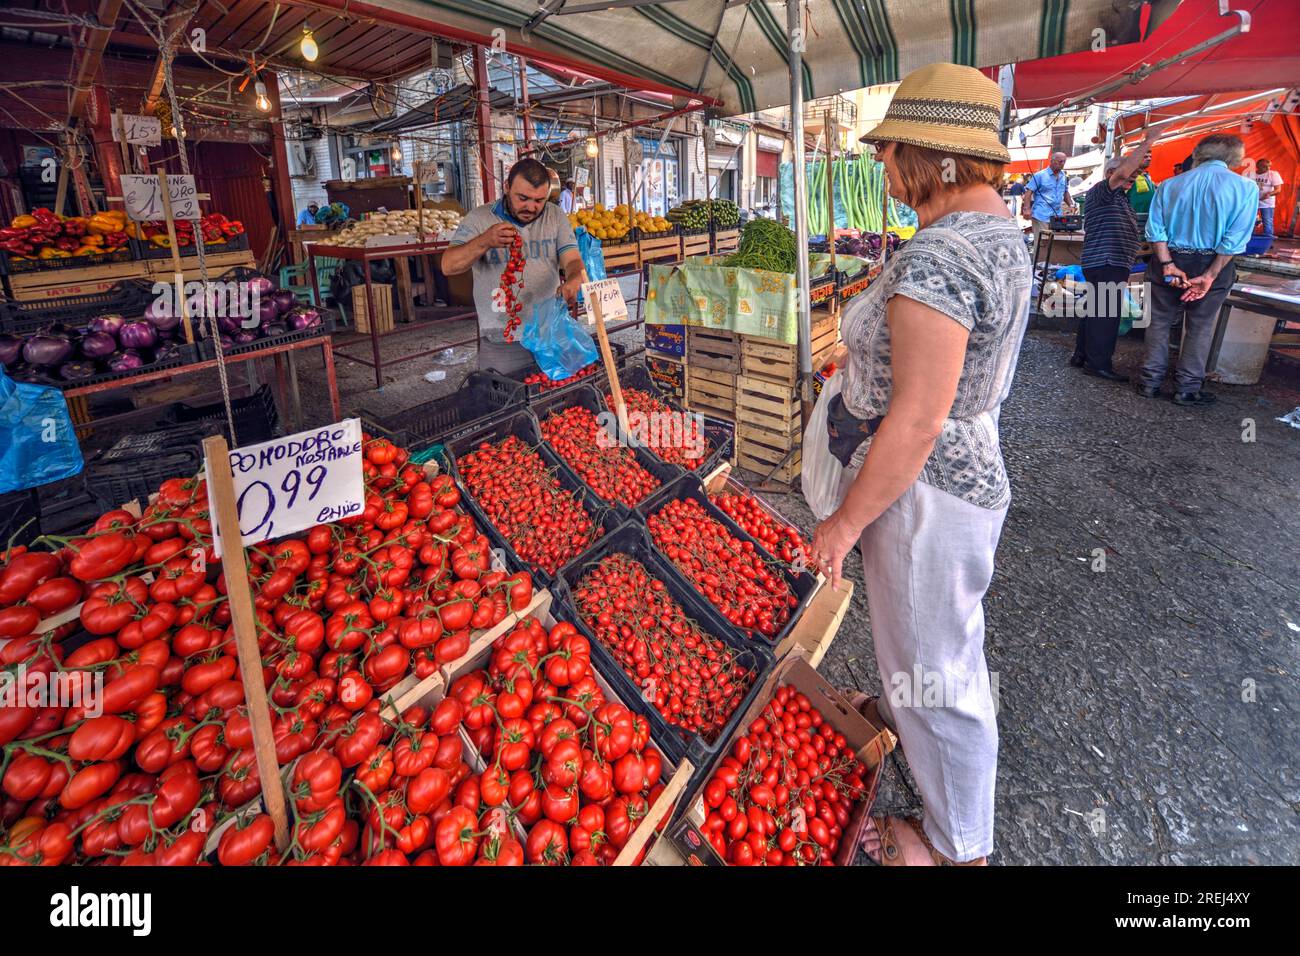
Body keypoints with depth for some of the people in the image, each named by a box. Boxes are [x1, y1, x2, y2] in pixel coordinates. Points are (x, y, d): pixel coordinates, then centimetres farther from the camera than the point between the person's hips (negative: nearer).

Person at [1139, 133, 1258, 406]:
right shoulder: (1246, 188, -6)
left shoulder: (1169, 185, 0)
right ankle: (1187, 388, 14)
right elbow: (1235, 239, -12)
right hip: (1213, 264, -1)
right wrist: (1209, 276, -11)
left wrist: (1168, 265, -11)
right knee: (1200, 328, 10)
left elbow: (1156, 228, -8)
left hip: (1169, 261, 1)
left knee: (1160, 322, 11)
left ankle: (1150, 381, 12)